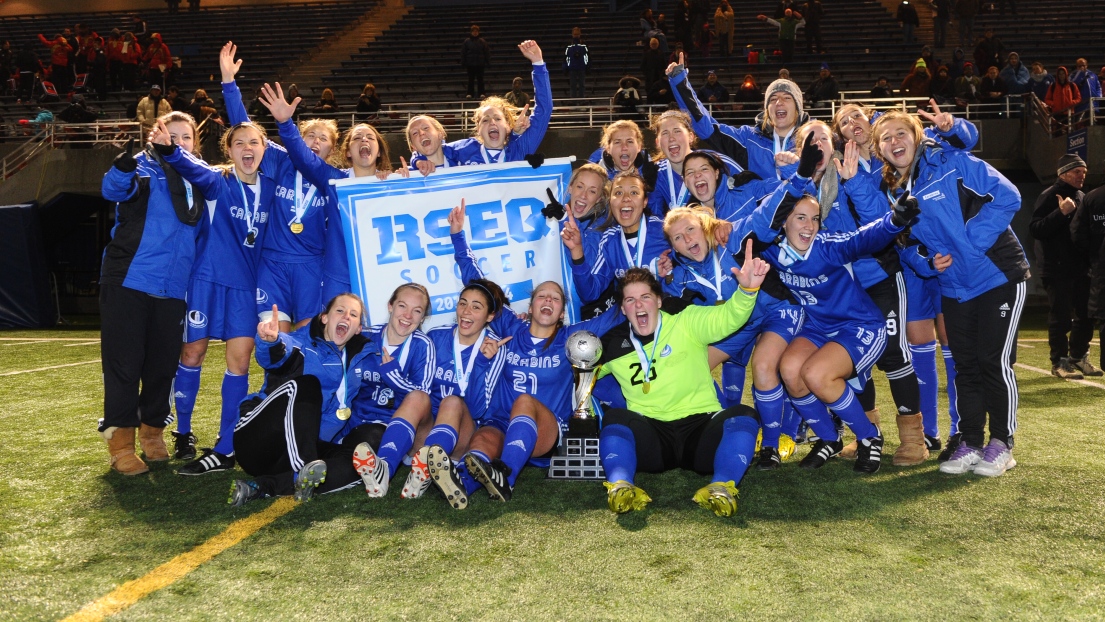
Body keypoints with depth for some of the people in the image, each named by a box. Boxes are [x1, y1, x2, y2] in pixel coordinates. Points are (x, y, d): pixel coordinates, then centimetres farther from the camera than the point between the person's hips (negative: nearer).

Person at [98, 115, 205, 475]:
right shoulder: (145, 168, -1)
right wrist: (123, 166, -44)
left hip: (172, 290, 5)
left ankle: (152, 430, 27)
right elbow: (114, 189, -22)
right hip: (128, 283, -5)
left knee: (163, 364, 11)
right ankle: (120, 441, 7)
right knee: (123, 362, -1)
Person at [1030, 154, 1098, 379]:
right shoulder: (1049, 197, -9)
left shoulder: (1082, 197, 16)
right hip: (1057, 269, -8)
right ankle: (1059, 363, 4)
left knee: (1086, 315, 11)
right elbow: (1035, 229, -20)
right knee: (1060, 317, -4)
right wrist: (1061, 213, -29)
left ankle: (1078, 357, 24)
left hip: (1081, 268, 8)